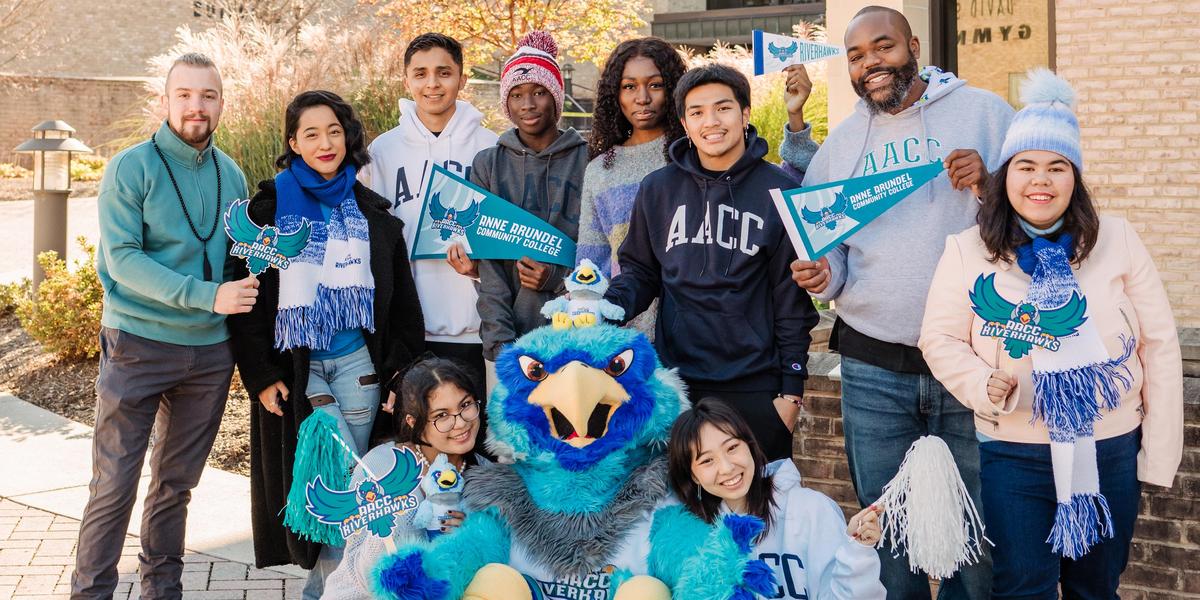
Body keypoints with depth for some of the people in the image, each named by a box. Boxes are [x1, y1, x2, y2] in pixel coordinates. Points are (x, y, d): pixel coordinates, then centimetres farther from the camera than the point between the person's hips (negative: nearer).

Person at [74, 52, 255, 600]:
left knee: (178, 481, 15)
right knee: (115, 483, -1)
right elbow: (122, 258, -17)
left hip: (210, 350, 4)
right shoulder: (131, 168, -9)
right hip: (138, 345, -4)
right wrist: (208, 295, -24)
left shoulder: (231, 175, 6)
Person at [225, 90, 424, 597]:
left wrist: (402, 368, 2)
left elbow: (402, 299, 10)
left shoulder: (372, 212, 7)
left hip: (358, 364, 3)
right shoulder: (270, 207, -1)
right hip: (295, 366, -3)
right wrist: (261, 377, -9)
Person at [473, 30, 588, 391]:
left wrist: (557, 277, -14)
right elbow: (487, 262, 0)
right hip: (508, 335, 1)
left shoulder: (587, 160, 3)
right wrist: (501, 341, -10)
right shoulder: (488, 164, 7)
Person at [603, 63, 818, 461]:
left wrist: (791, 389, -3)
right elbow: (640, 270, 14)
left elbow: (792, 297, -1)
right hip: (675, 381, 2)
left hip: (755, 386, -2)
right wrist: (607, 308, -8)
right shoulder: (658, 189, 5)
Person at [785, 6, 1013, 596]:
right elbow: (828, 246, 15)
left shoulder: (981, 111, 2)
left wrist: (990, 182, -18)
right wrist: (822, 274, -7)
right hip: (873, 370, 3)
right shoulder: (840, 143, 11)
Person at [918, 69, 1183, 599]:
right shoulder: (967, 251, -2)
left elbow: (1159, 346, 1)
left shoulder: (1117, 241, -1)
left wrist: (1159, 454, -1)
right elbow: (939, 339, 1)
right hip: (1014, 455, -1)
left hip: (1111, 453, 1)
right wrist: (984, 385, -19)